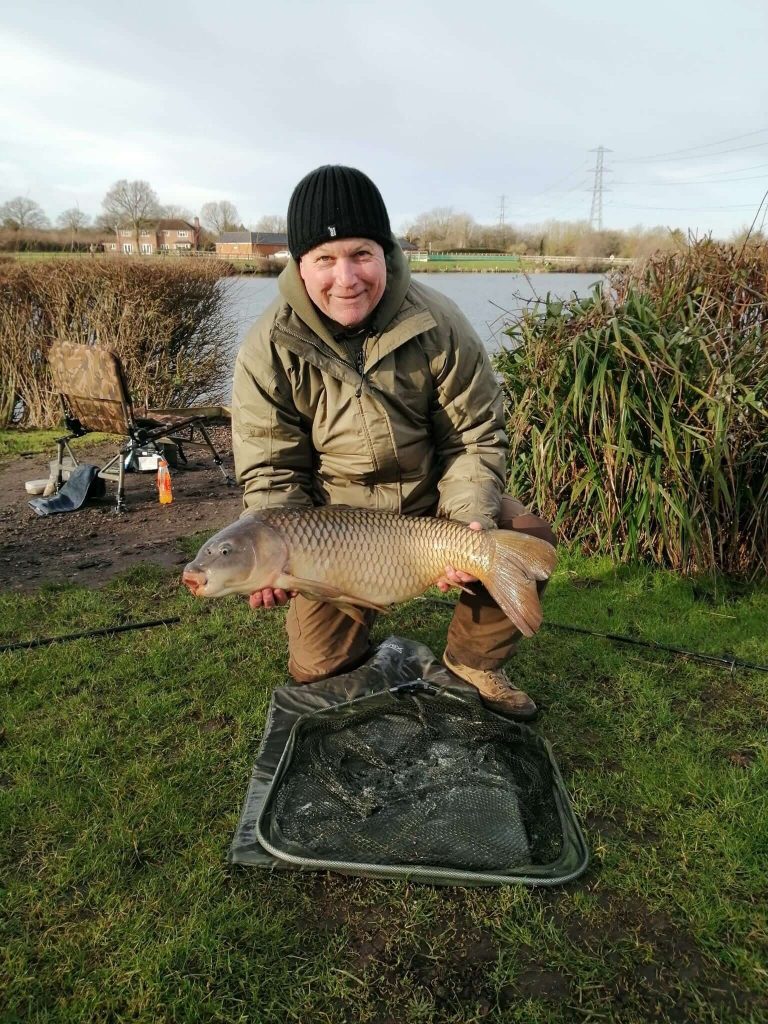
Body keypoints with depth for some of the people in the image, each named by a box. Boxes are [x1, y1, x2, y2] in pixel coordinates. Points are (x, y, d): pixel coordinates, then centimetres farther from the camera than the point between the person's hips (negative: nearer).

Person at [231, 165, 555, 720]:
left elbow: (475, 440, -10)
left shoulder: (438, 323, -16)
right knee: (318, 666, -1)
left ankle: (474, 659, 9)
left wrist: (471, 522, -26)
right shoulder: (268, 350, -17)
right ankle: (356, 648, 39)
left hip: (432, 500, 1)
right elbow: (272, 471, -12)